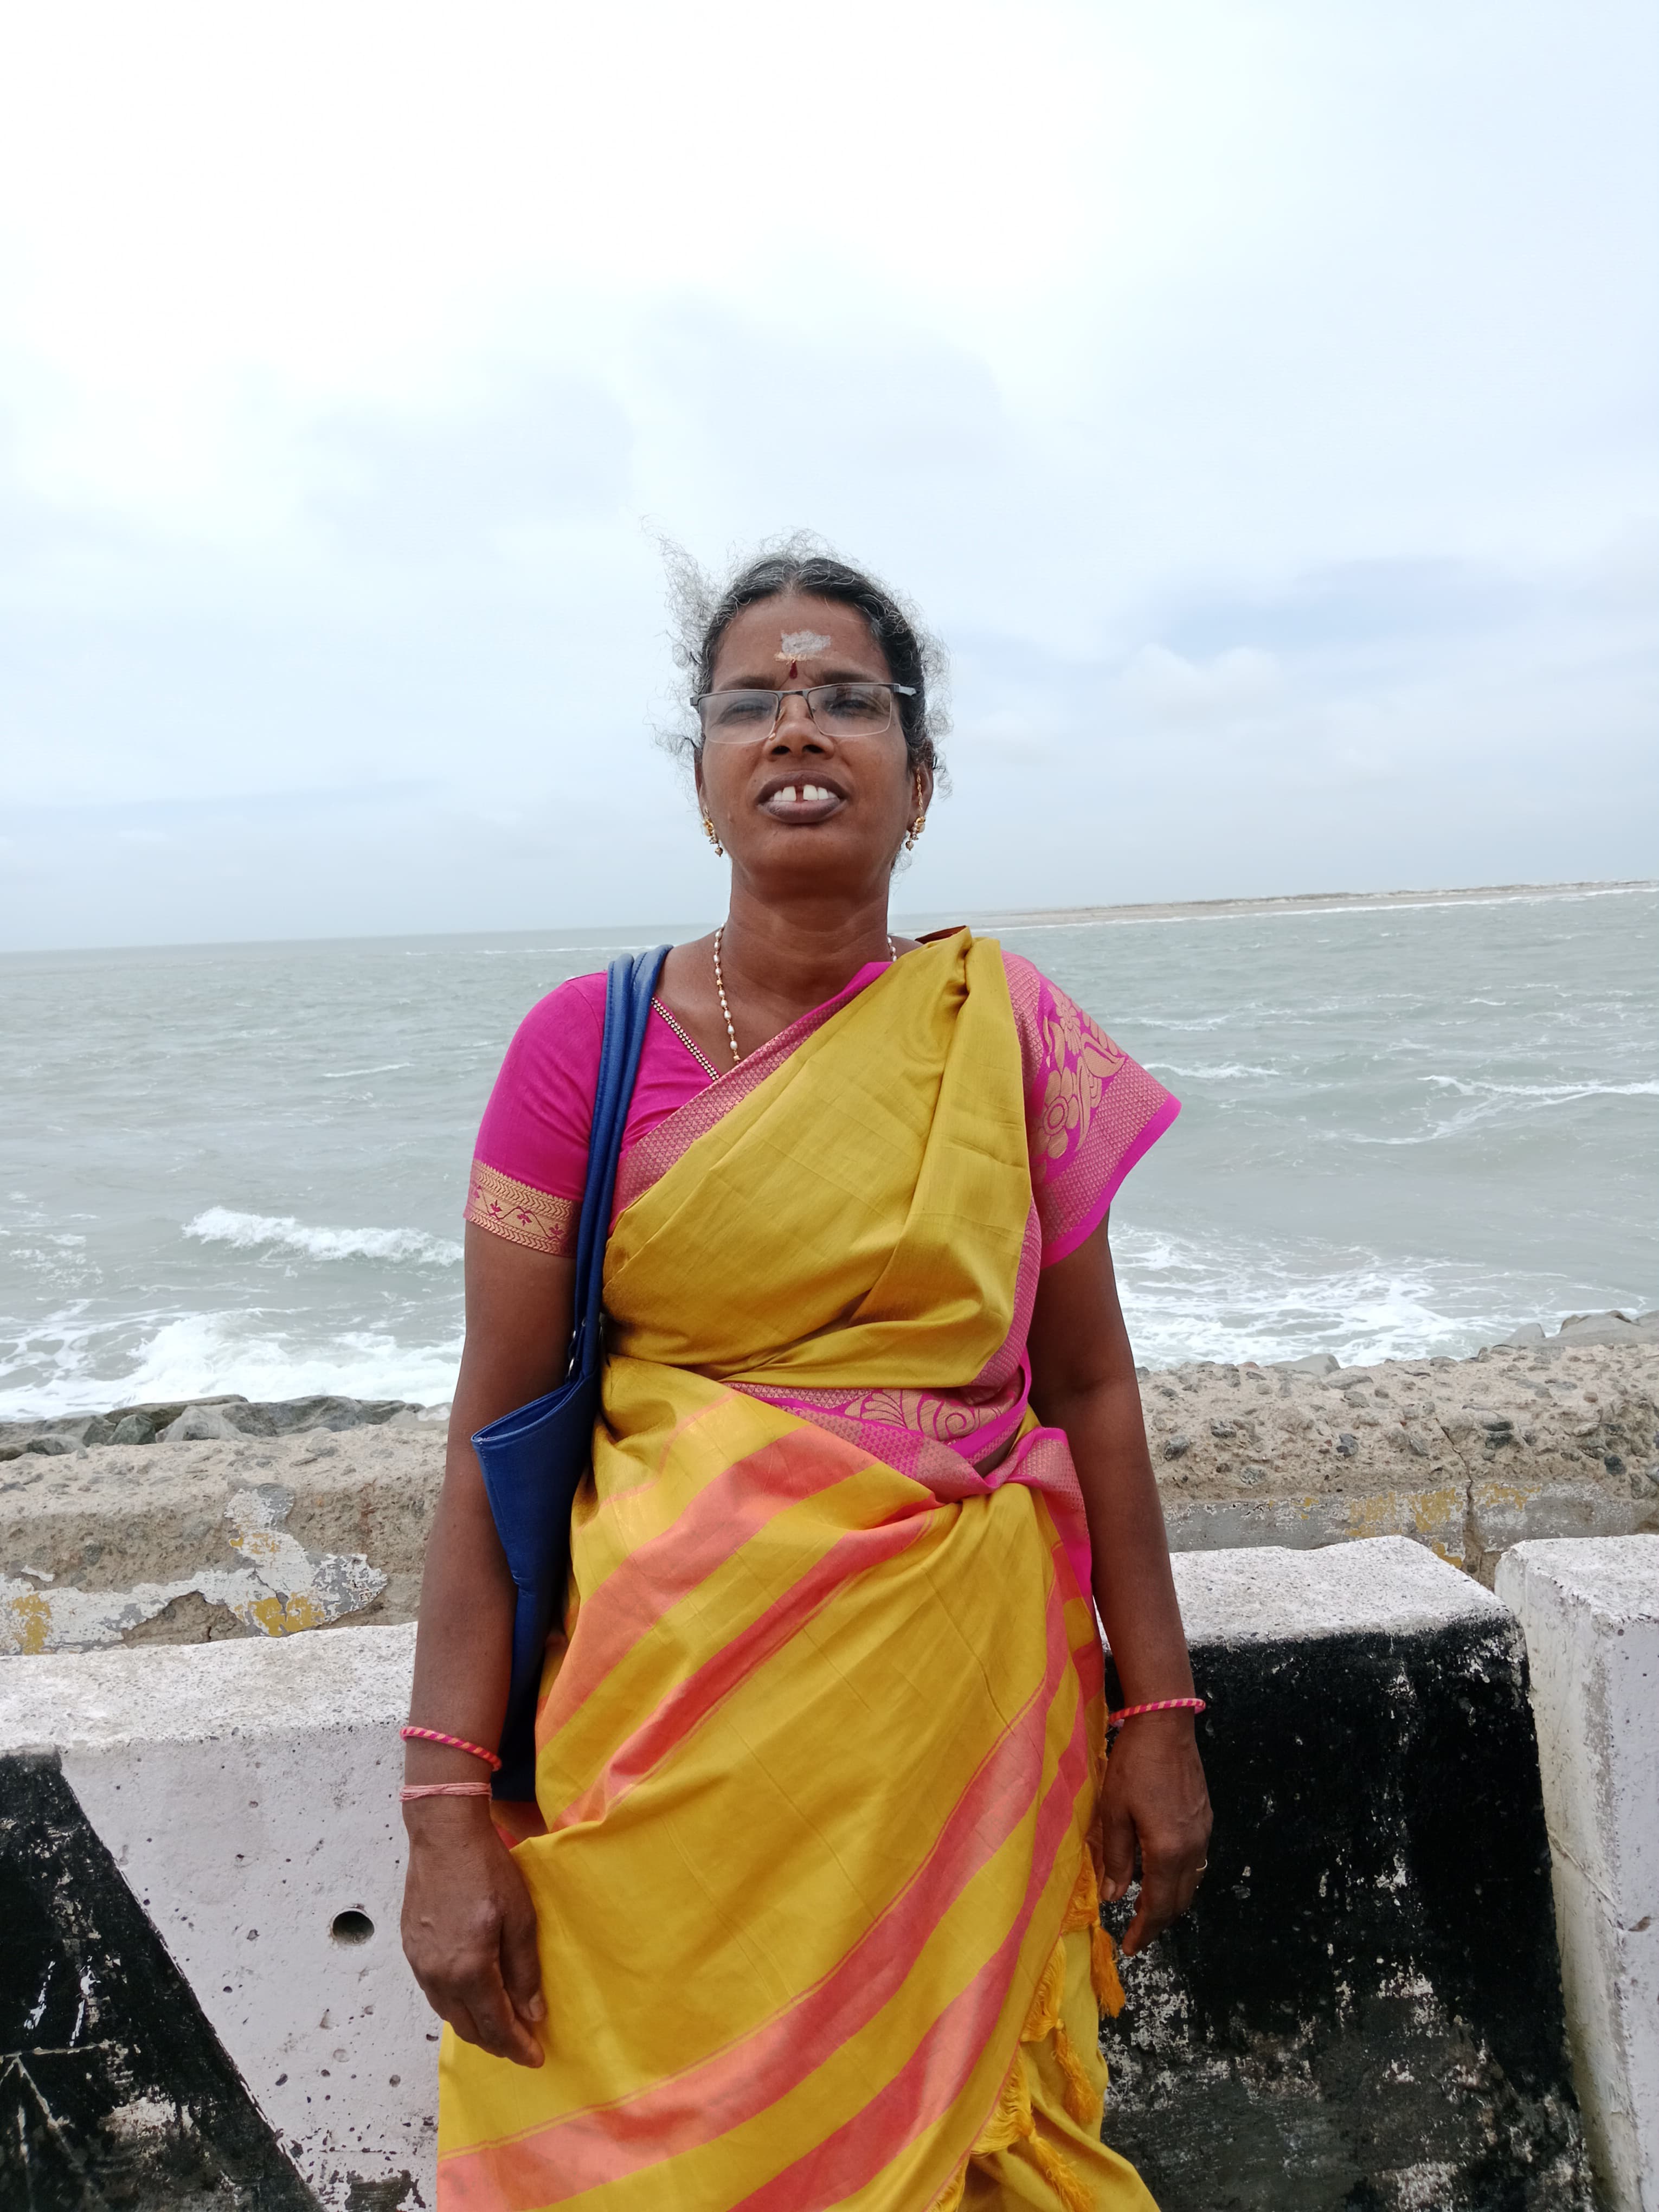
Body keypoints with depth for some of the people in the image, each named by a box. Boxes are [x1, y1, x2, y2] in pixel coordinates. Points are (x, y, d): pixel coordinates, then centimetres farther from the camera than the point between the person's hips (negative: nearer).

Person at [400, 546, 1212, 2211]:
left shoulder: (1009, 1030, -1)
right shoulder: (585, 1047, -5)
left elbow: (1090, 1383, 3)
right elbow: (493, 1436, -5)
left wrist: (1156, 1713, 4)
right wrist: (447, 1811, -7)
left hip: (965, 1712, 1)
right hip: (681, 1726, -1)